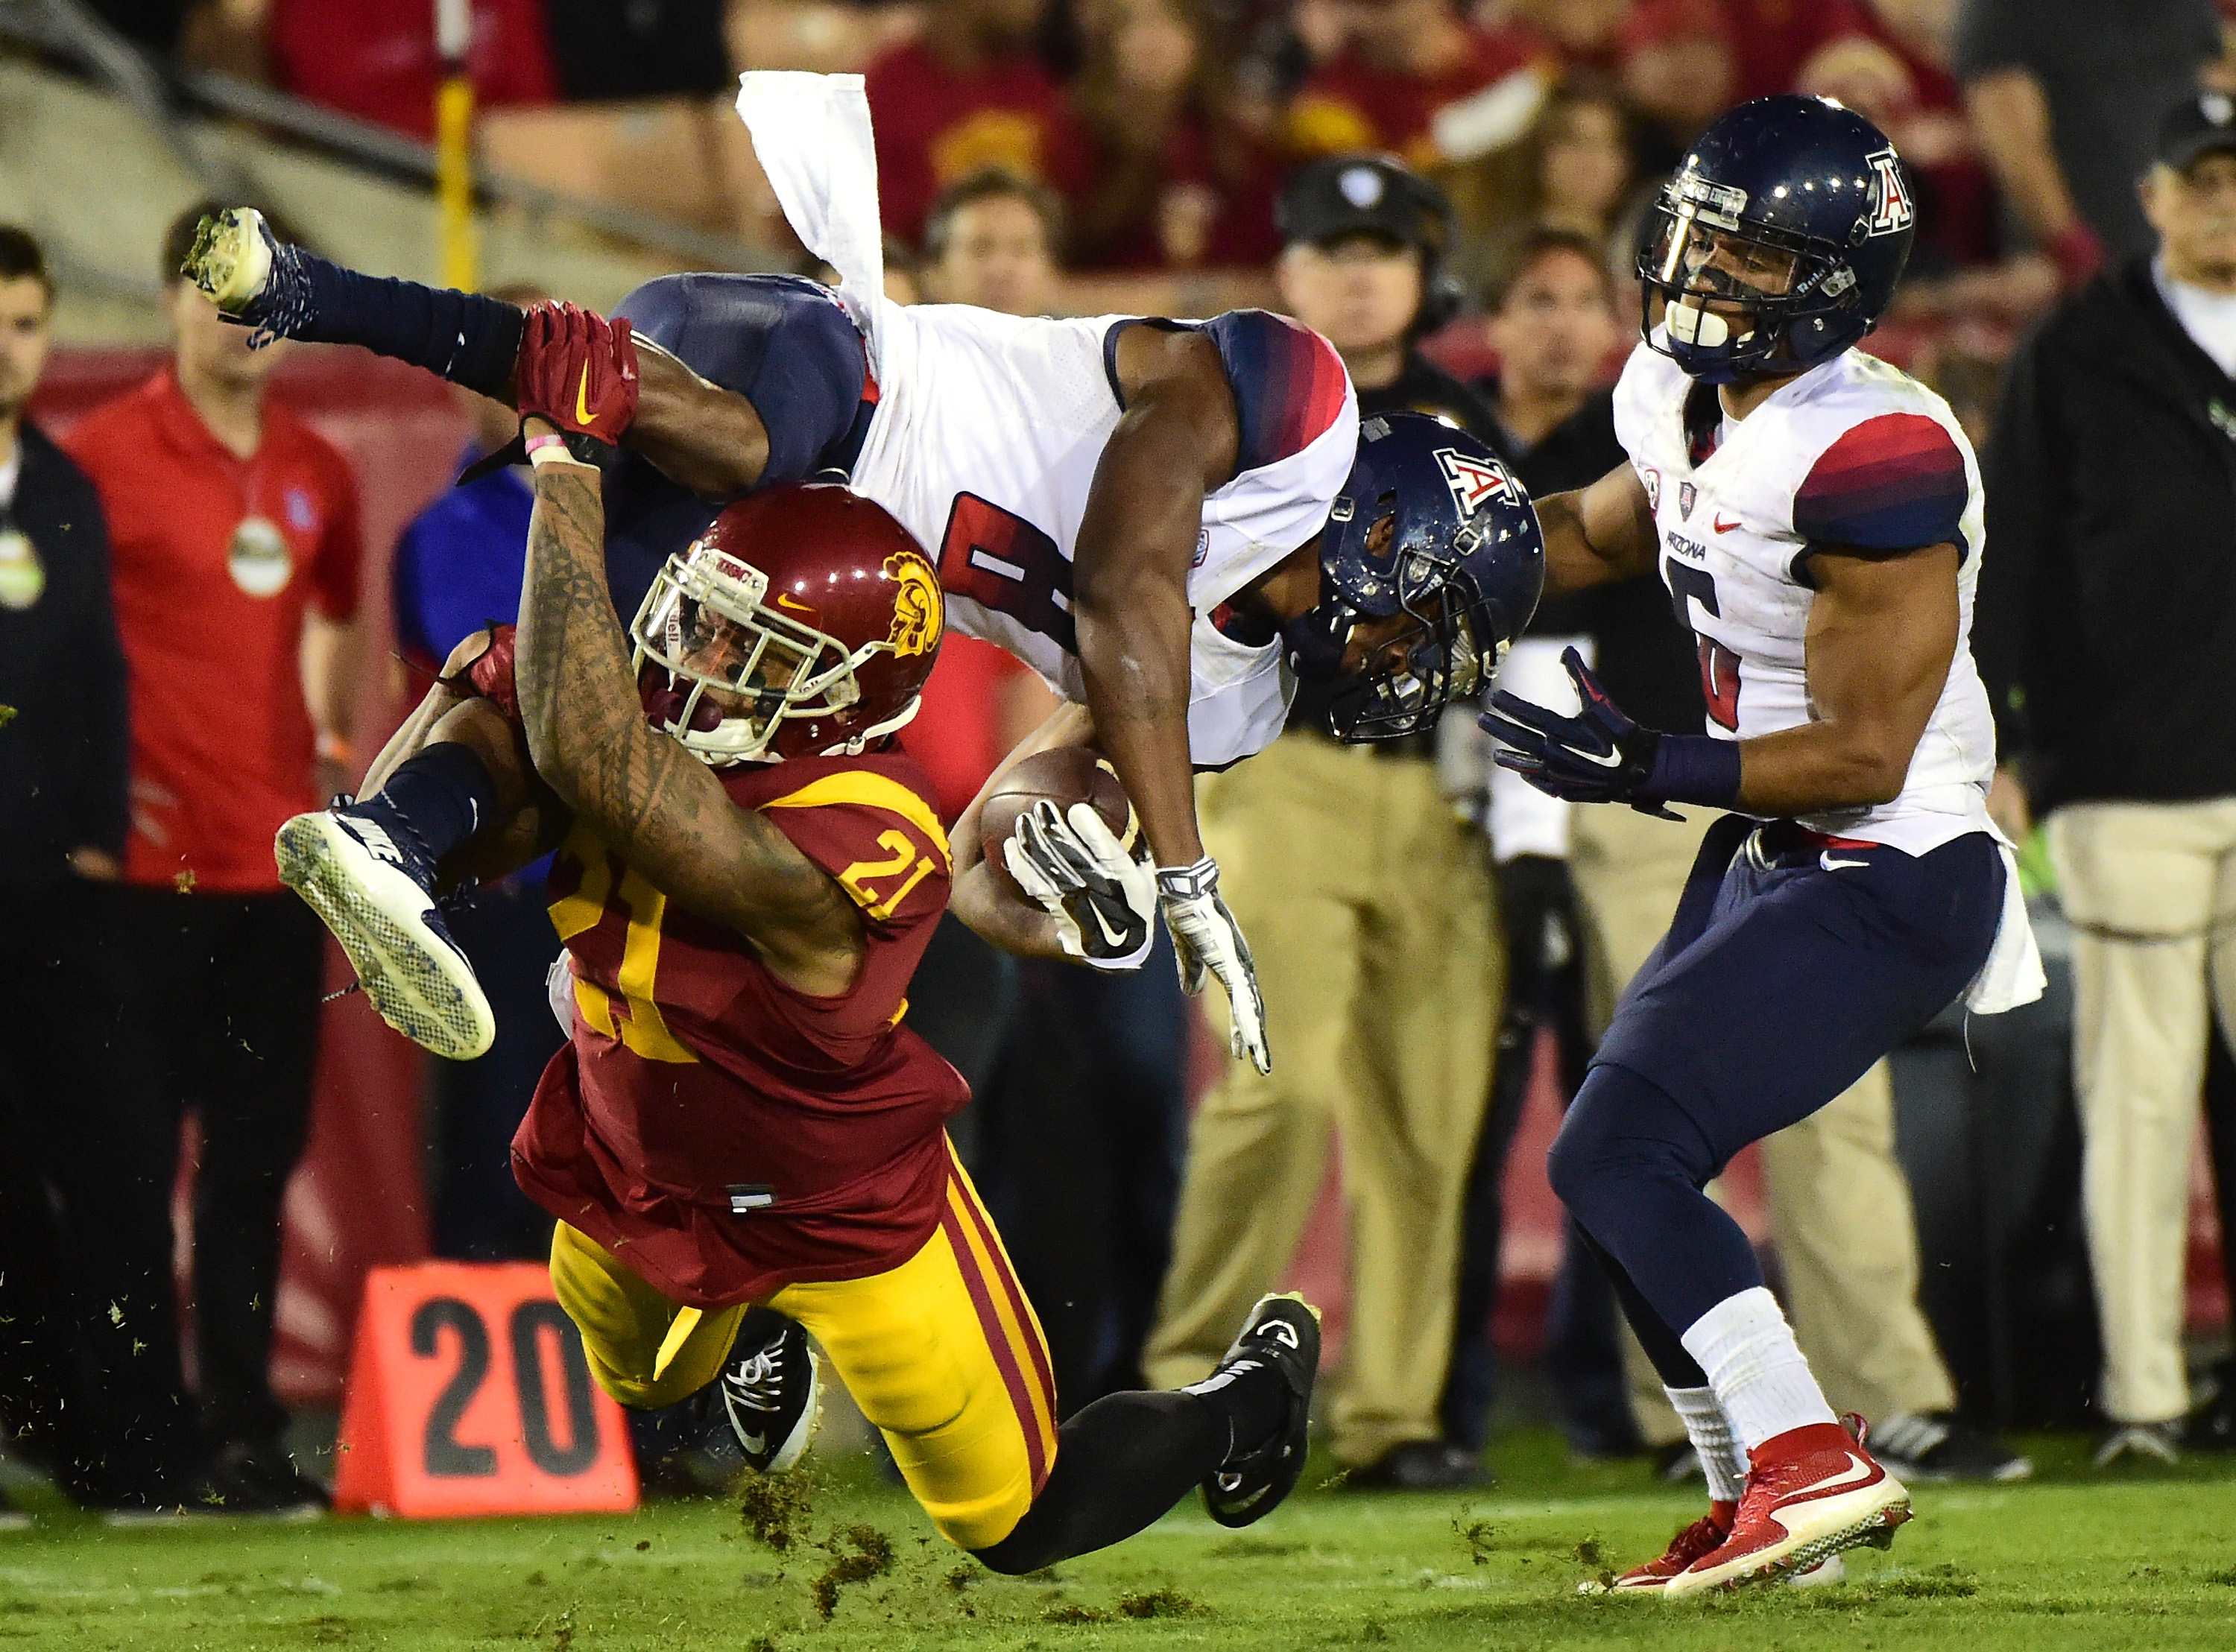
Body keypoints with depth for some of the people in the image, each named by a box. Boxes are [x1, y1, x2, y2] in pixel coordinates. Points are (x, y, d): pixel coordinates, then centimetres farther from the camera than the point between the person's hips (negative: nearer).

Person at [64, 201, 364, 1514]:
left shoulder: (318, 474, 12)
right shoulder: (106, 458, -5)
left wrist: (332, 743, 13)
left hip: (278, 859, 5)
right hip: (152, 858, -5)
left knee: (261, 1155, 9)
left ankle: (246, 1422, 16)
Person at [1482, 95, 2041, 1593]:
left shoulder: (1873, 459, -24)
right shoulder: (1690, 403, 4)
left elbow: (1864, 755, -23)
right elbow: (1600, 538, 28)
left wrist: (1649, 770, -24)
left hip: (1885, 884, -10)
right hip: (1773, 854, 10)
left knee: (1617, 1158, -15)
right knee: (1628, 1171, 14)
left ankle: (1808, 1460, -18)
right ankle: (1757, 1503, 21)